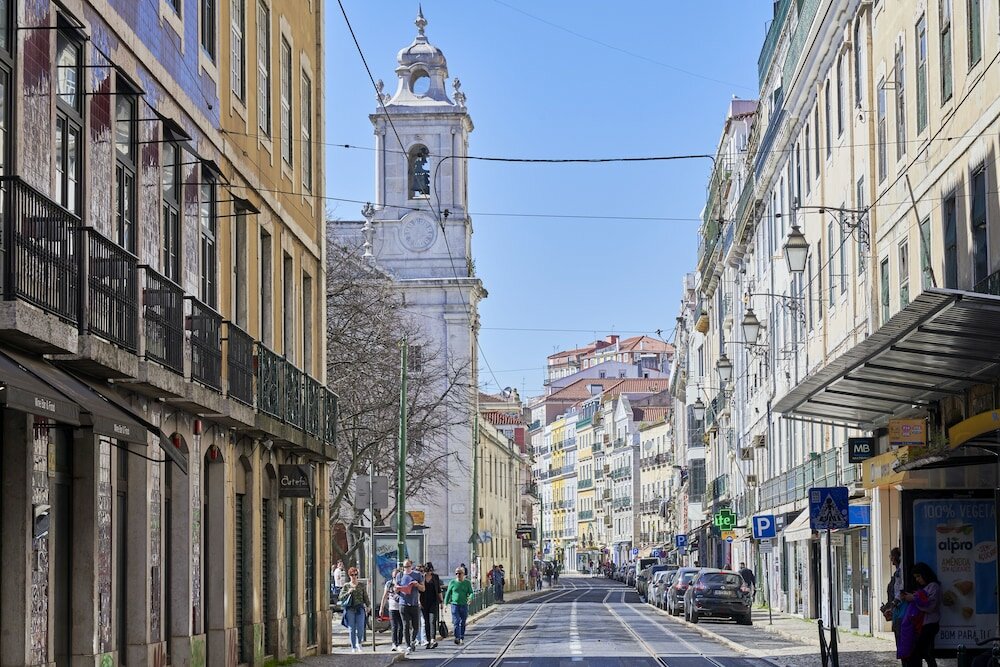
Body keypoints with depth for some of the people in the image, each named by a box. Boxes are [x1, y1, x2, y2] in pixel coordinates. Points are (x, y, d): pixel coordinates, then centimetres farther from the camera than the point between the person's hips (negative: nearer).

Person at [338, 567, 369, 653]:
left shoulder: (361, 586, 10)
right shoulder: (346, 586, 8)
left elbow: (365, 597, 10)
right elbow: (341, 597, 3)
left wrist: (368, 605, -2)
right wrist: (348, 592, -13)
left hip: (360, 608, 0)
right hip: (350, 609, 0)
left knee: (360, 628, -7)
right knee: (352, 629, -1)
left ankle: (359, 643, 18)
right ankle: (353, 647, 7)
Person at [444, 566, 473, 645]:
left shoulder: (467, 583, 5)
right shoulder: (452, 582, 5)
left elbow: (471, 593, 4)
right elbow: (448, 594, 10)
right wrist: (446, 603, 6)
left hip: (464, 605, 1)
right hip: (454, 604, -1)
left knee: (462, 623, 8)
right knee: (456, 622, -13)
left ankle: (462, 638, 20)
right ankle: (457, 638, -19)